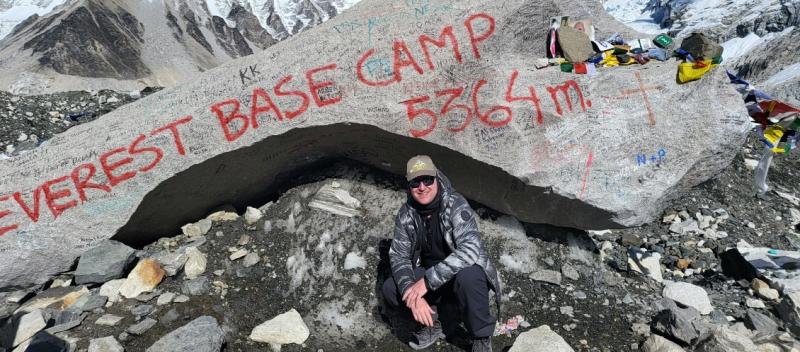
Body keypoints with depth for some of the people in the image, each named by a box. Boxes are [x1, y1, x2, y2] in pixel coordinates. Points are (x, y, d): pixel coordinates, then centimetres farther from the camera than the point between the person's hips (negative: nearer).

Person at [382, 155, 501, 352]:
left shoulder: (455, 205, -22)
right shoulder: (406, 214, -8)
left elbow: (470, 250, -34)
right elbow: (398, 256, -11)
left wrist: (427, 281, -38)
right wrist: (413, 293, -30)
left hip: (463, 272, -4)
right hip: (431, 278, 4)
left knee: (467, 276, -38)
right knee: (390, 289, -17)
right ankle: (430, 324, 9)